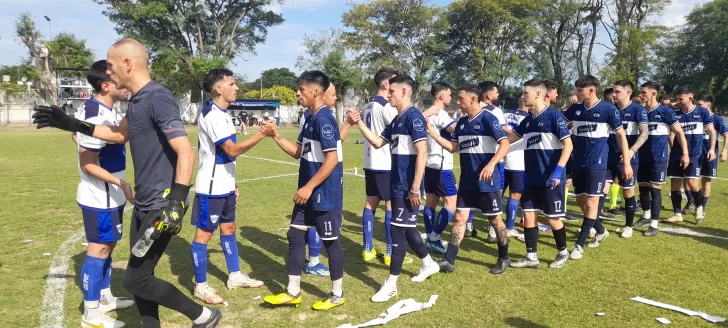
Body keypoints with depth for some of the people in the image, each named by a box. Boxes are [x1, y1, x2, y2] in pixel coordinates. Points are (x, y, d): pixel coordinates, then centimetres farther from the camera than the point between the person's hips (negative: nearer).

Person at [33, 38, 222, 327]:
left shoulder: (158, 98, -18)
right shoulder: (136, 101, 11)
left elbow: (185, 152, -27)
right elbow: (119, 134, 29)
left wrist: (177, 201, -34)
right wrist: (71, 124, 25)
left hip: (161, 206, -9)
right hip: (143, 204, 9)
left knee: (135, 280, -4)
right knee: (140, 276, 14)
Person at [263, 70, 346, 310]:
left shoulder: (324, 119, -19)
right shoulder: (310, 119, 11)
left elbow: (332, 159, -25)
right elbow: (298, 152, 16)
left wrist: (309, 187, -23)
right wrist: (276, 136, 4)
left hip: (325, 194, -10)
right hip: (309, 193, 10)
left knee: (330, 241, 4)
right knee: (295, 236, 11)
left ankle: (337, 295, 21)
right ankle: (292, 292, 22)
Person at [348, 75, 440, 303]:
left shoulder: (414, 116, -15)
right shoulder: (396, 120, 14)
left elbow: (422, 153, -21)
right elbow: (377, 142, 18)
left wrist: (415, 188, -24)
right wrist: (359, 124, 7)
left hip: (407, 186, -10)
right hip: (397, 184, 10)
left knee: (398, 229, -5)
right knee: (406, 227, 18)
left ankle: (391, 284, 4)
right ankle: (429, 264, 38)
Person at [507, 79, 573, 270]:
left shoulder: (554, 115, -12)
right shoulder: (528, 120, 9)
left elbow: (568, 145, -15)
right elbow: (509, 138, 19)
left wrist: (558, 171, -22)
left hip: (551, 179, -7)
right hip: (532, 179, 7)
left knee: (552, 218, 4)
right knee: (528, 215, 6)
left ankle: (563, 253, 27)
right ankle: (531, 257, 16)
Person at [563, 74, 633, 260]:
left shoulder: (608, 109, -9)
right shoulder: (575, 109, 3)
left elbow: (620, 135, -3)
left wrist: (626, 162, -4)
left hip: (597, 163, -5)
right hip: (578, 162, 5)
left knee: (592, 203, -7)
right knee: (581, 201, 13)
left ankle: (579, 245, -1)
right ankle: (600, 231, 36)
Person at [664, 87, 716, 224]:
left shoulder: (702, 112, -2)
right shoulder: (675, 114, 3)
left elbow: (711, 131, 3)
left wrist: (712, 148, -7)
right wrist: (673, 149, 6)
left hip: (695, 154, -3)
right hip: (676, 155, 3)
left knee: (692, 183, -13)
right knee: (675, 184, 2)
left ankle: (699, 207, 16)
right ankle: (677, 214, 13)